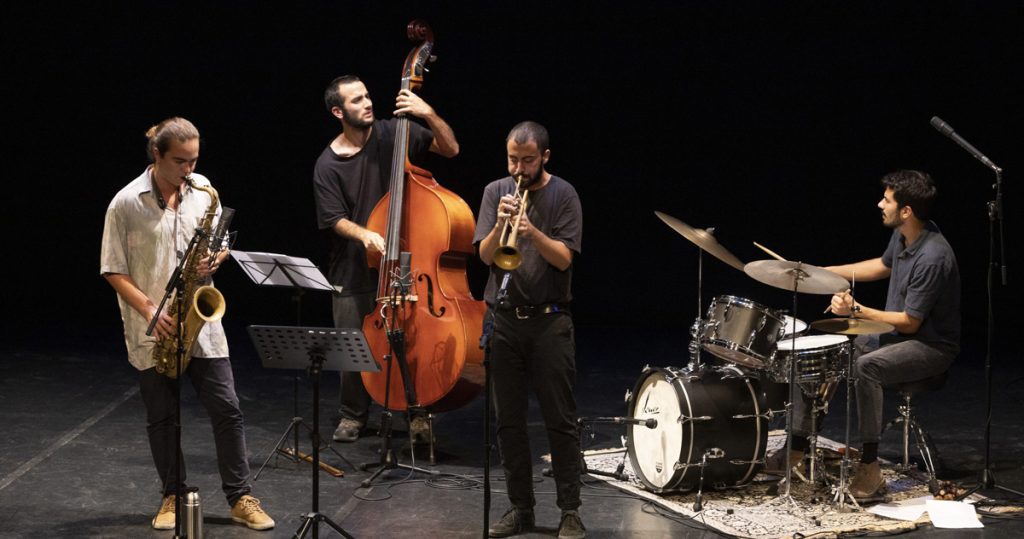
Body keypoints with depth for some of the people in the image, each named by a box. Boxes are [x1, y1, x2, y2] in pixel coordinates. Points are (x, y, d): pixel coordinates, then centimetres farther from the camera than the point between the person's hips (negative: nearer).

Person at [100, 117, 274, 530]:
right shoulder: (126, 203, -10)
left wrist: (215, 259, -11)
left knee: (226, 409, 1)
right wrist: (150, 310, -18)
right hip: (154, 332, -3)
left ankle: (240, 498, 10)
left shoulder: (202, 190, 2)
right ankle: (173, 496, 25)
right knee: (162, 418, 9)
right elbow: (114, 271, -7)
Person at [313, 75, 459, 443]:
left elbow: (450, 149, -3)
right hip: (353, 270, 0)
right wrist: (363, 235, -25)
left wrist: (429, 115, -18)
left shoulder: (393, 133, -1)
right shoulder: (327, 165, -3)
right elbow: (335, 219, -6)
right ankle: (353, 416, 27)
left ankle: (418, 414, 15)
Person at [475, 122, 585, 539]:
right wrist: (500, 225, -18)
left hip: (549, 320, -3)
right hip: (504, 318, 3)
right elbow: (485, 255, 0)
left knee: (560, 420, -1)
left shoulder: (563, 195, -2)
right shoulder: (496, 191, 7)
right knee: (509, 420, 7)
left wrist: (533, 232, -25)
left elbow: (564, 258, -10)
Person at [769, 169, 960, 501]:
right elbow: (884, 266, 21)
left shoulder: (932, 257, -28)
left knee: (866, 367, -36)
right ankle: (797, 447, 5)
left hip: (930, 346, -10)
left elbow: (910, 323, -24)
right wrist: (826, 272, 15)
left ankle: (870, 468, -29)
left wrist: (856, 310, -21)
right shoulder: (902, 235, -1)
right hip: (894, 333, 10)